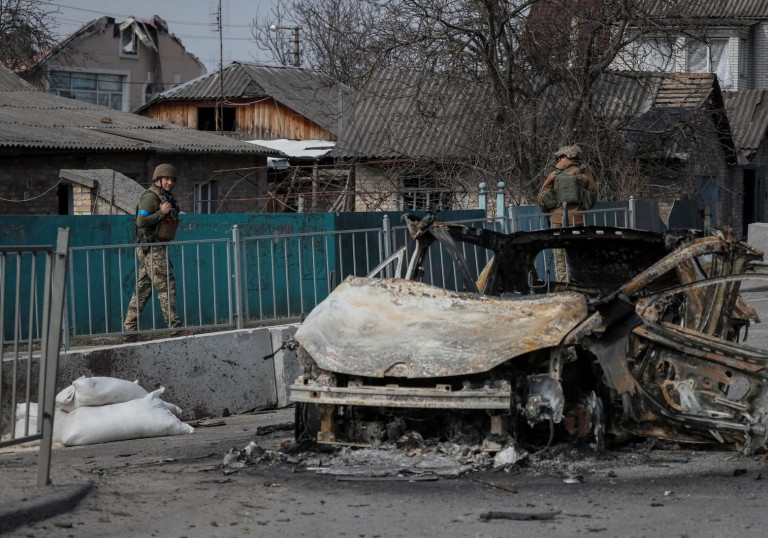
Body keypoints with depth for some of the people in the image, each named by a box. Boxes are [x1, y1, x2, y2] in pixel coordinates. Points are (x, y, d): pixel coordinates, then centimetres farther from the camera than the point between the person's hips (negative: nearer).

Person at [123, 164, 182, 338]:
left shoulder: (166, 199, 17)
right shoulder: (150, 197, -13)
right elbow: (141, 221, -22)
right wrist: (162, 212, -19)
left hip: (158, 248, 10)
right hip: (151, 248, -10)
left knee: (143, 290, 8)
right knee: (166, 286, -10)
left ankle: (129, 328, 10)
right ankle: (174, 326, -10)